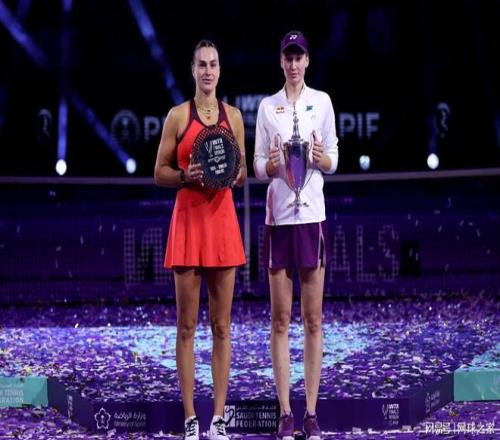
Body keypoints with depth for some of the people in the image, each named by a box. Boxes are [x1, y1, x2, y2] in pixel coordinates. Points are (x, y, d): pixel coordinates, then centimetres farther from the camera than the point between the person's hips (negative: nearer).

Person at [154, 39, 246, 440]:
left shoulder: (233, 116, 10)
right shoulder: (178, 115, 1)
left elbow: (243, 173, 15)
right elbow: (160, 174, 2)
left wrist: (234, 173, -6)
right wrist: (186, 175, -17)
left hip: (223, 218, 3)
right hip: (188, 219, -3)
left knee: (222, 325, 3)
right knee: (187, 325, -1)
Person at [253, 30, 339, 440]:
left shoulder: (322, 101, 4)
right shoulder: (267, 107, 7)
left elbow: (334, 162, 5)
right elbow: (258, 167, 8)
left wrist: (321, 158, -16)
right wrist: (270, 164, -14)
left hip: (312, 214, -1)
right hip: (278, 215, 1)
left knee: (313, 319, 1)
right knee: (280, 319, 1)